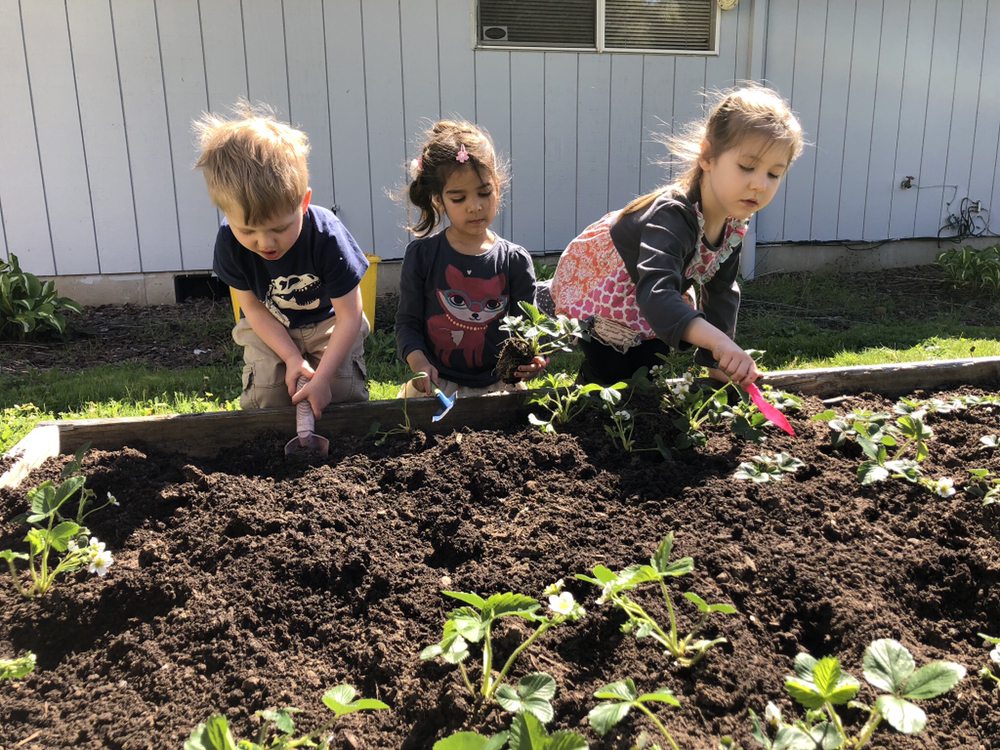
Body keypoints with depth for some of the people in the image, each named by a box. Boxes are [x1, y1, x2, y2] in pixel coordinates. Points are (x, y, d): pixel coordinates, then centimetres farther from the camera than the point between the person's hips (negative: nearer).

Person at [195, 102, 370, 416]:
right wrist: (292, 358, -20)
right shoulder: (230, 241, -24)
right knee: (265, 399, -16)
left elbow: (349, 316, -25)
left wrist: (323, 377, -30)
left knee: (344, 396, -17)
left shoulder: (327, 235, -32)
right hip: (270, 330, 2)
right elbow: (253, 308, -10)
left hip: (329, 322, -2)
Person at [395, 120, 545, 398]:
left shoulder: (515, 260, 2)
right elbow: (408, 322, 4)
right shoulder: (421, 255, 0)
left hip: (498, 383, 1)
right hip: (436, 383, -1)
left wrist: (526, 362, -18)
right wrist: (418, 362, -16)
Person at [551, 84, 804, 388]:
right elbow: (655, 295, -57)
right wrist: (720, 342, -69)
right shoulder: (672, 217, -41)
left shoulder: (733, 223, -15)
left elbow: (721, 293, -3)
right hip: (594, 290, -7)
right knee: (610, 377, -12)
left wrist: (715, 360, -8)